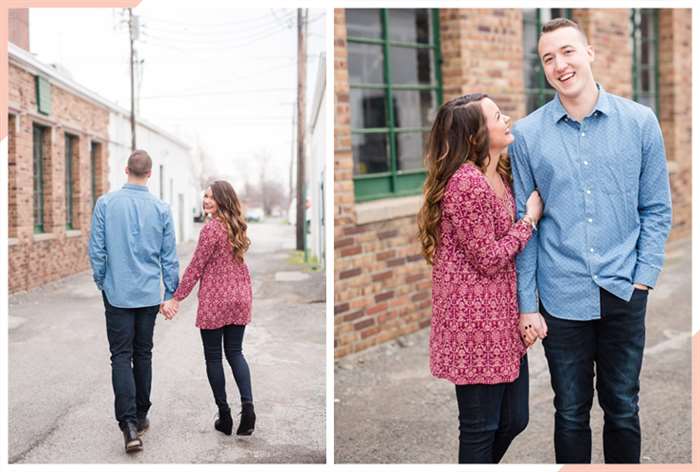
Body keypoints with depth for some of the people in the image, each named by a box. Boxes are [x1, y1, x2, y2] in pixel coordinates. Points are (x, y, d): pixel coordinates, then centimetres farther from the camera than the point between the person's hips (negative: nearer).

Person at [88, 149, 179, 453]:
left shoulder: (106, 203, -6)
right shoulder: (161, 209, -2)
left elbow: (96, 249, -3)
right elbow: (169, 256, 1)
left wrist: (101, 281, 12)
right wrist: (170, 294, 9)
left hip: (117, 294, -2)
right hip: (149, 295, 2)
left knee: (121, 357, -1)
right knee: (143, 354, 15)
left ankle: (129, 425, -13)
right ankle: (141, 416, 25)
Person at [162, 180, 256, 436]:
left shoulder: (211, 228, -15)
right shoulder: (238, 226, 8)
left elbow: (195, 267, -14)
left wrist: (176, 298, -8)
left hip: (215, 300, -7)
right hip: (240, 298, 7)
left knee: (213, 357, 5)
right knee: (235, 353, 13)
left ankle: (224, 415, 8)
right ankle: (247, 406, -3)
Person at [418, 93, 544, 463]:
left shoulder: (499, 176, 11)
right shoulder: (466, 184, -20)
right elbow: (490, 260, -17)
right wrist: (530, 218, -6)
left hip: (503, 317, 9)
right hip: (475, 322, -9)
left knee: (514, 420, 18)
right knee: (481, 428, 5)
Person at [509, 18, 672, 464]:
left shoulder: (640, 121, 0)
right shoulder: (527, 134, -2)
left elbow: (657, 209, 5)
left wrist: (643, 278, -4)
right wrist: (527, 305, -1)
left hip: (623, 293, 1)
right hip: (561, 297, 0)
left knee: (623, 409, 13)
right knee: (571, 412, 12)